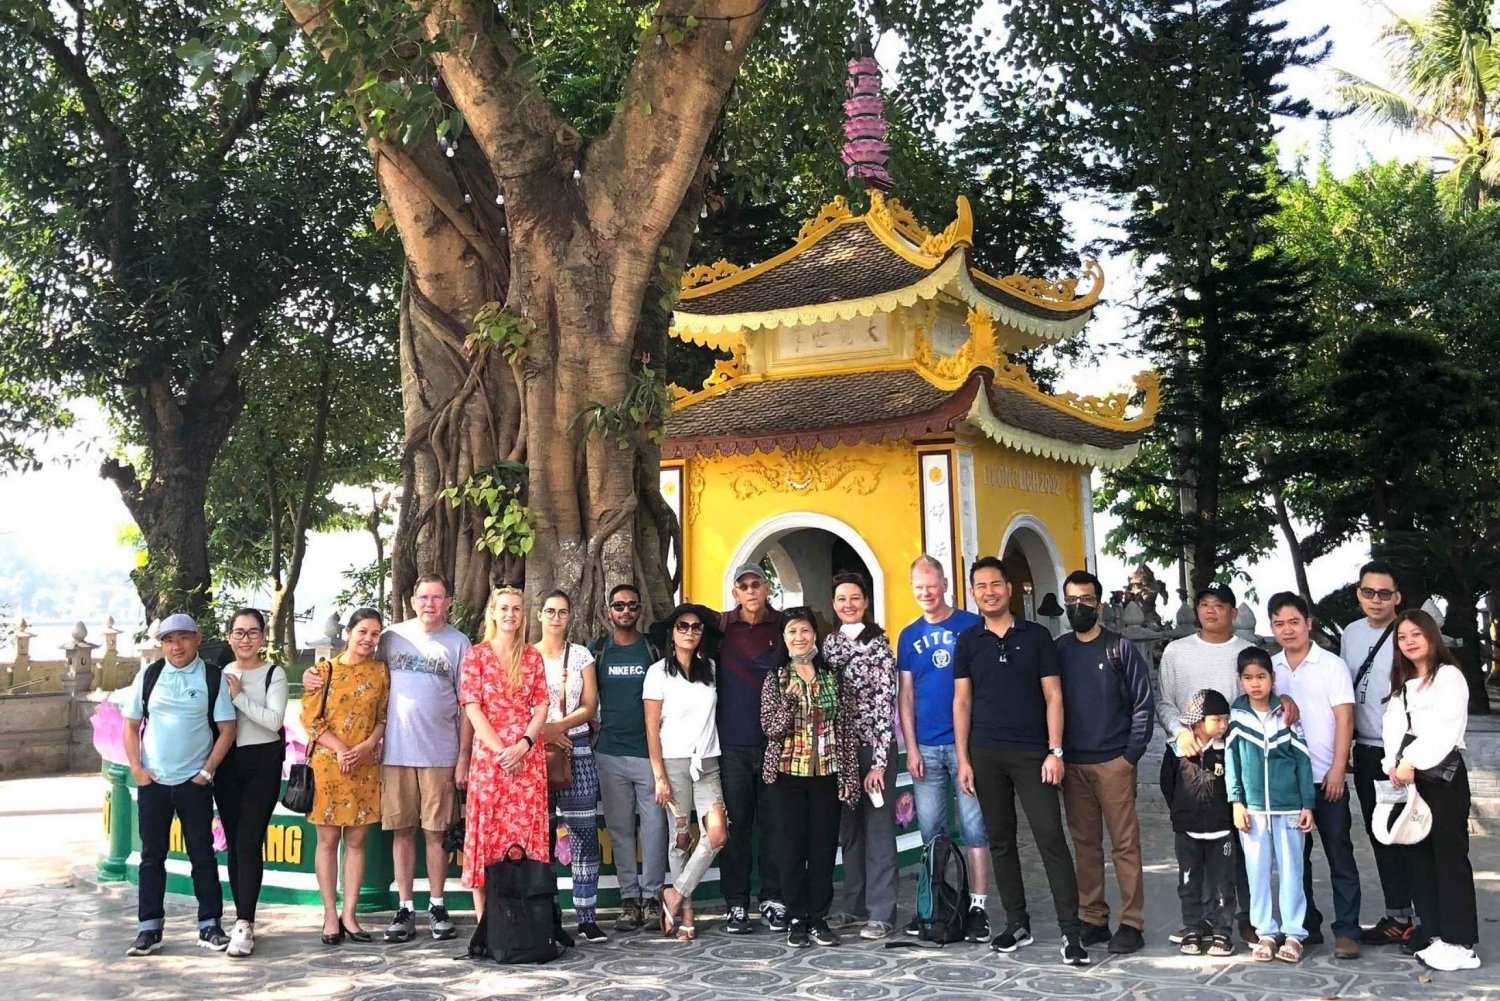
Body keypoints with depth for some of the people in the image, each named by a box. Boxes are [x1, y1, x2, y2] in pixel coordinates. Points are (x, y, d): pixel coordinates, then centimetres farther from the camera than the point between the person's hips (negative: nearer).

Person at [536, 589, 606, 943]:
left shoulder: (581, 655, 10)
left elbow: (590, 706, 3)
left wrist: (558, 726, -12)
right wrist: (540, 734, -12)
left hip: (577, 749, 1)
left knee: (584, 832, -3)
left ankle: (587, 917, -1)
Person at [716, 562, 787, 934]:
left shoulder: (784, 627, 4)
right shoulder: (720, 627, 4)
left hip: (775, 740, 0)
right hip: (732, 744, 0)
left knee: (773, 823, 4)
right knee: (736, 824, 3)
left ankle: (773, 900, 14)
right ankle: (736, 904, 11)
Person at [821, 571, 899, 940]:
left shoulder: (878, 644, -8)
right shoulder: (829, 642, 9)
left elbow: (885, 704, -12)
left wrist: (878, 763, -15)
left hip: (873, 746, -6)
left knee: (877, 826, -2)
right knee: (848, 826, 11)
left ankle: (881, 913, 2)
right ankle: (854, 904, 21)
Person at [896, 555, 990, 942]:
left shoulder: (972, 626, -1)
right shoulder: (909, 636, 10)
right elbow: (905, 695, 9)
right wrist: (911, 748, 2)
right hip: (926, 748, 4)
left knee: (974, 827, -2)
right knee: (930, 831, 9)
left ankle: (977, 907, 2)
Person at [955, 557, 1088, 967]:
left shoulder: (1037, 636, 2)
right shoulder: (968, 641, 7)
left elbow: (1053, 697, 1)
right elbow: (962, 702, 7)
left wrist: (1055, 752, -7)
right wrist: (963, 759, 1)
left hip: (1032, 752, -2)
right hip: (985, 755, 2)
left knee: (1051, 838, -7)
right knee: (1000, 839, 8)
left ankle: (1071, 931, -5)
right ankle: (1017, 923, 19)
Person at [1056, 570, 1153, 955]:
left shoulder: (1120, 648, 1)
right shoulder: (1057, 650, 9)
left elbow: (1144, 703, 0)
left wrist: (1132, 754, -6)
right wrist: (1054, 754, 4)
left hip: (1114, 762, -3)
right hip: (1072, 764, 3)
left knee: (1125, 844, -2)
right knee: (1085, 845, 8)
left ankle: (1131, 923, 3)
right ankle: (1093, 919, 15)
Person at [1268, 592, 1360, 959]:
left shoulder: (1331, 665, -3)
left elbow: (1344, 719, -7)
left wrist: (1338, 769, -13)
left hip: (1326, 777, -4)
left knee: (1340, 856, 1)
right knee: (1295, 856, 10)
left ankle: (1346, 931, 5)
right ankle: (1307, 926, 20)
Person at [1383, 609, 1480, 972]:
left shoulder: (1449, 675, -4)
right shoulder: (1401, 684, 19)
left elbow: (1445, 728, -14)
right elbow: (1392, 725, 9)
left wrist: (1412, 763, -16)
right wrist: (1393, 764, -7)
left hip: (1443, 772, -7)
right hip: (1408, 776, 7)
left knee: (1449, 855, -6)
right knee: (1418, 854, 7)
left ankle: (1460, 943, -4)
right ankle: (1434, 934, 14)